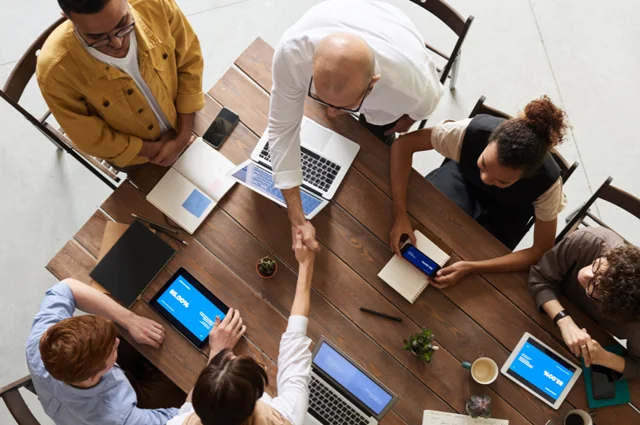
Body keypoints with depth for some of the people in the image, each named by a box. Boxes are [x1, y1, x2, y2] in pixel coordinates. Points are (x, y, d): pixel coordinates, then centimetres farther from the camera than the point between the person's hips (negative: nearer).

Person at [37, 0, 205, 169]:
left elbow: (189, 64, -16)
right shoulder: (56, 71, -38)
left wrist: (183, 135, -18)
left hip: (183, 123, 2)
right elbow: (93, 139, -23)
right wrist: (156, 149, -18)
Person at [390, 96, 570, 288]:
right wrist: (400, 215, -41)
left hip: (508, 209, 0)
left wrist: (471, 267, -40)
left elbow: (542, 251, -28)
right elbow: (404, 144, -31)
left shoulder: (547, 182, -39)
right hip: (465, 176, 1)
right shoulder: (472, 131, -40)